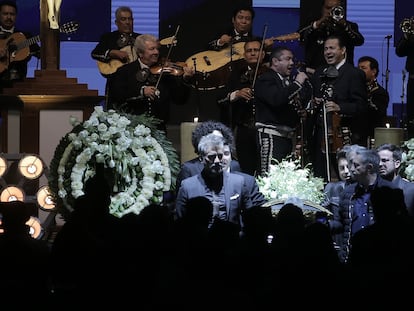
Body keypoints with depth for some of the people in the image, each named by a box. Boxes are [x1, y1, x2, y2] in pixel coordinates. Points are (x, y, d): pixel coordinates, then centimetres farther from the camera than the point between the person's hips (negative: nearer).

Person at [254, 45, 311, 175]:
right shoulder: (265, 80, -7)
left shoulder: (289, 81, 20)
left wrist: (302, 111, 10)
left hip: (288, 135, 8)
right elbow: (276, 99, -26)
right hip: (271, 135, -8)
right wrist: (297, 83, -19)